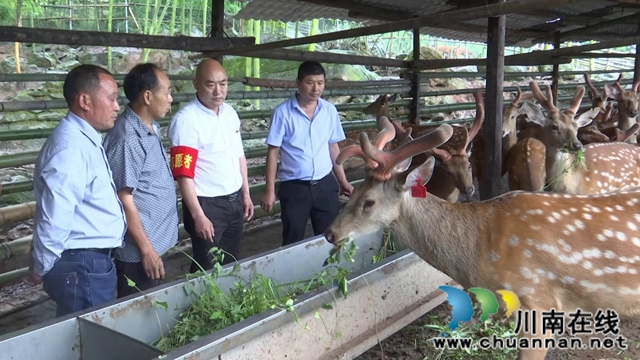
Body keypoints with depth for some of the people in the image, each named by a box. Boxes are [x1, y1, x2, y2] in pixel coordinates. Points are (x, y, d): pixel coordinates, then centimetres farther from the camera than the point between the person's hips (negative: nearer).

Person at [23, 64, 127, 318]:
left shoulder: (86, 139, 10)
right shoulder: (71, 147, -22)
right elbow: (54, 219, -23)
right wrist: (41, 269, -11)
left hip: (93, 261, 9)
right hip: (82, 266, -9)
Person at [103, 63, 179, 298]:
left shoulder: (152, 127, 7)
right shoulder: (127, 137, -22)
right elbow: (124, 199, -21)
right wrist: (146, 248, -18)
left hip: (159, 241, 9)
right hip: (140, 249, -9)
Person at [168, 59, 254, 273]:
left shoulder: (230, 112, 7)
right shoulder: (186, 120, -18)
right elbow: (184, 174, -21)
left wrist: (245, 194, 13)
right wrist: (198, 215, -23)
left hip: (235, 201, 7)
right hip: (207, 204, -7)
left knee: (230, 265, 19)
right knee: (207, 270, 6)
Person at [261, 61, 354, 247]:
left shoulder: (330, 110, 2)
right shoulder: (283, 112, -9)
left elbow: (333, 147, 11)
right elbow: (273, 152, -6)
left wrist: (343, 181, 11)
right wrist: (270, 190, -8)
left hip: (325, 184, 3)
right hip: (294, 187, -3)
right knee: (293, 242, 8)